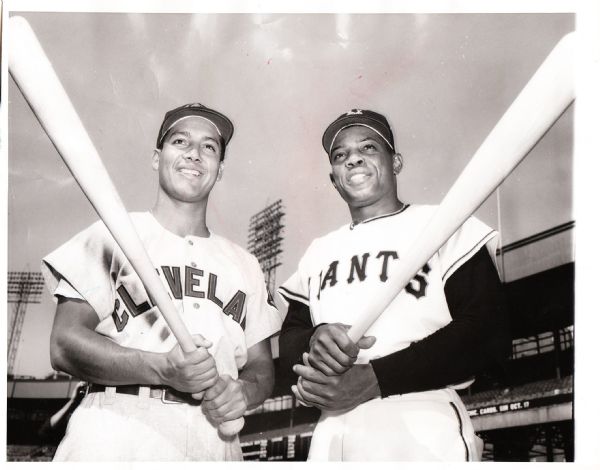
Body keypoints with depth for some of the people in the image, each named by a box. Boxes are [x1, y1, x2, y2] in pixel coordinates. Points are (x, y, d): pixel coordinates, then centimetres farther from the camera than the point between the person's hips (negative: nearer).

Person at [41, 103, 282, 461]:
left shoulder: (244, 264, 17)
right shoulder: (113, 235, 6)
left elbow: (261, 367, 18)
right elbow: (65, 345, -4)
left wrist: (244, 391, -5)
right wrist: (162, 368, -18)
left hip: (214, 441, 3)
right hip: (117, 431, -3)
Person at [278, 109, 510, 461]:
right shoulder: (319, 252, 17)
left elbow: (488, 337, -7)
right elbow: (289, 340, 15)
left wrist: (374, 379, -16)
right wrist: (314, 339, -10)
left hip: (425, 434, -4)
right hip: (331, 440, 4)